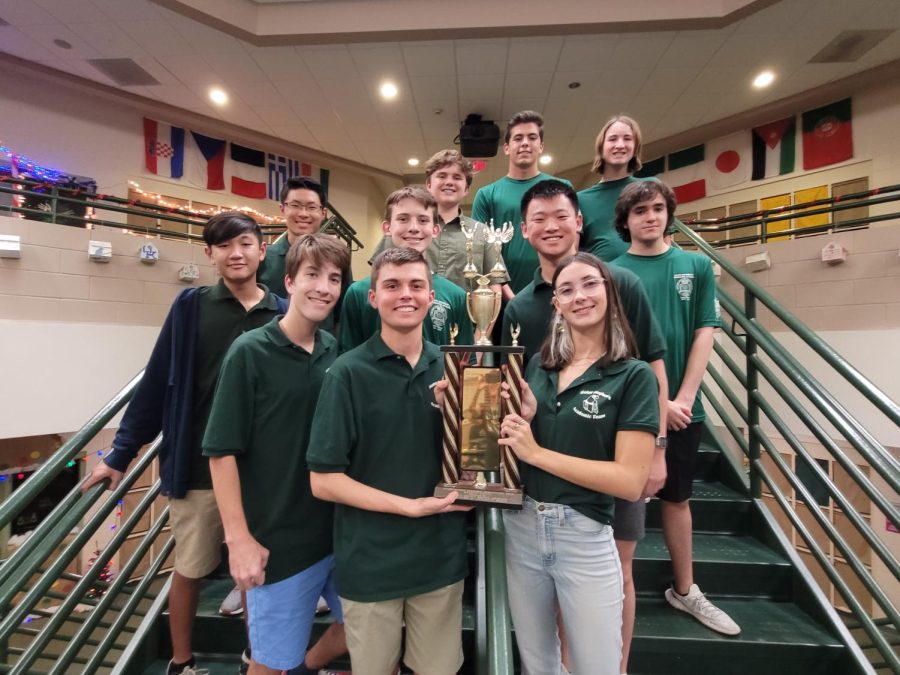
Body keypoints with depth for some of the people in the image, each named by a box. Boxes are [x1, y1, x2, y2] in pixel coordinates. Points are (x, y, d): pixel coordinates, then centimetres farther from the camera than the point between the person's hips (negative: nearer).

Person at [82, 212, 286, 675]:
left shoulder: (283, 313, -3)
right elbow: (157, 382, -1)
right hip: (197, 465, 0)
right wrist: (121, 452, 2)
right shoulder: (190, 306, -4)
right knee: (190, 569, 17)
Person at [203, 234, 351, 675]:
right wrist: (239, 538, -14)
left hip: (339, 531, 5)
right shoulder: (250, 352, -15)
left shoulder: (335, 351, -1)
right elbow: (221, 451, -13)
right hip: (277, 539, -5)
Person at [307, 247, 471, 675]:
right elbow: (323, 480, -13)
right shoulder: (349, 372, -13)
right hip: (370, 563, -3)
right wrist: (411, 506, -18)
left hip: (441, 556, 4)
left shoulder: (451, 367, -1)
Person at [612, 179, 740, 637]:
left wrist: (683, 398, -8)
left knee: (677, 496, 17)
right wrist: (656, 400, -12)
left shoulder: (697, 267, 5)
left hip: (684, 406, 3)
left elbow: (704, 334, 1)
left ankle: (685, 591, 35)